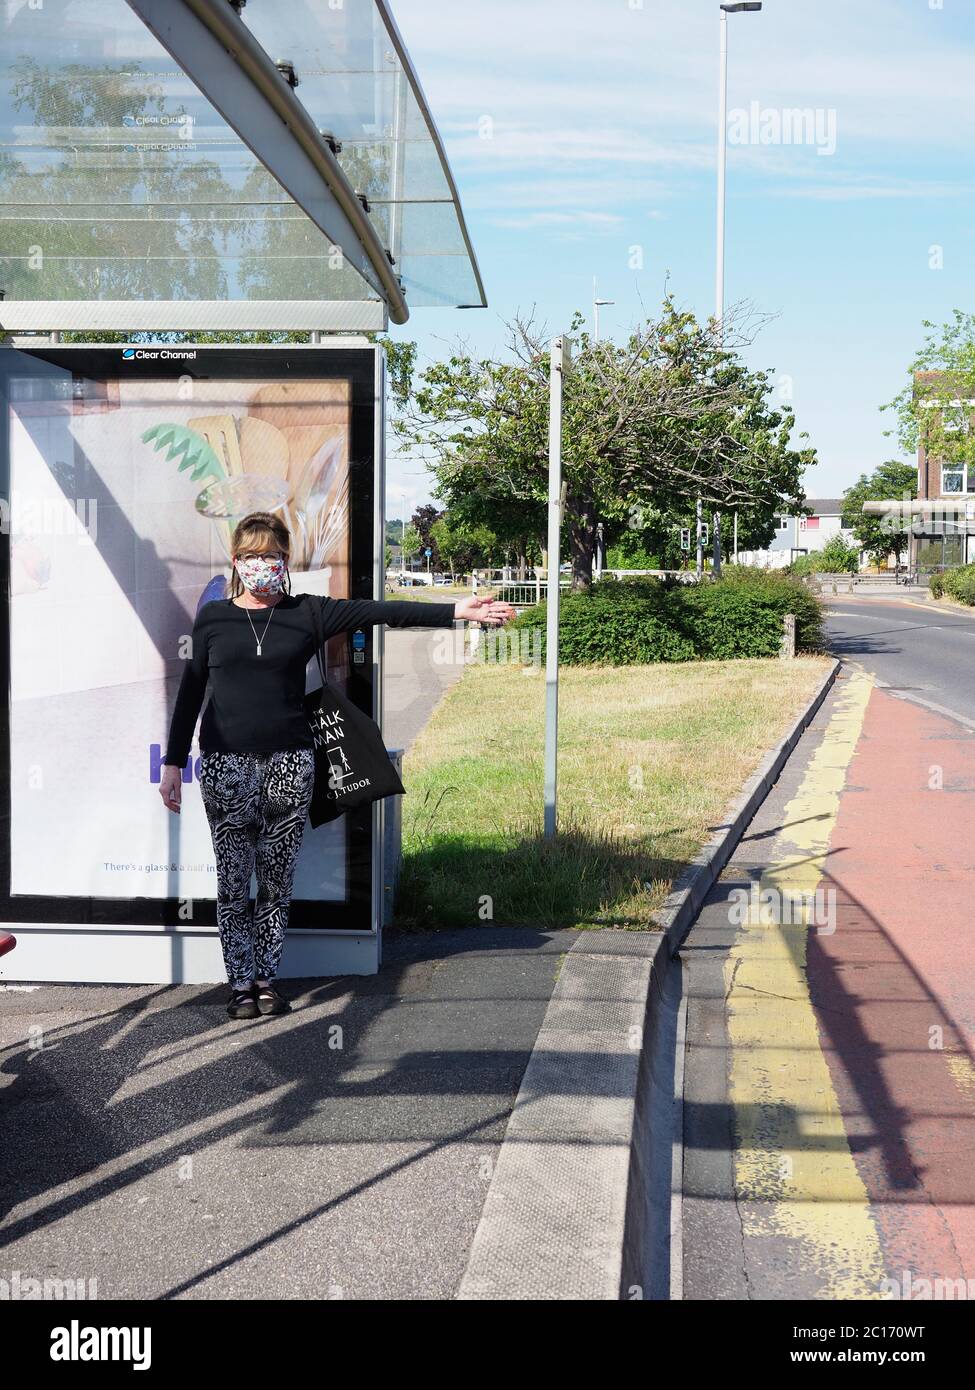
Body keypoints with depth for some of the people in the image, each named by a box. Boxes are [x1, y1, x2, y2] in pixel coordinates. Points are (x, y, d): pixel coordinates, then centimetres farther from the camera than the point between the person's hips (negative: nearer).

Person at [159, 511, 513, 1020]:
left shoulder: (307, 613, 4)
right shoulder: (213, 617, 5)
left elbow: (378, 612, -5)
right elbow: (190, 692, 7)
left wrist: (456, 611, -14)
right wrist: (173, 763, 5)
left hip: (289, 761, 1)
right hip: (226, 762, -1)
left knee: (278, 878, 5)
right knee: (234, 879, 1)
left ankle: (266, 978, 18)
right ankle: (241, 982, 13)